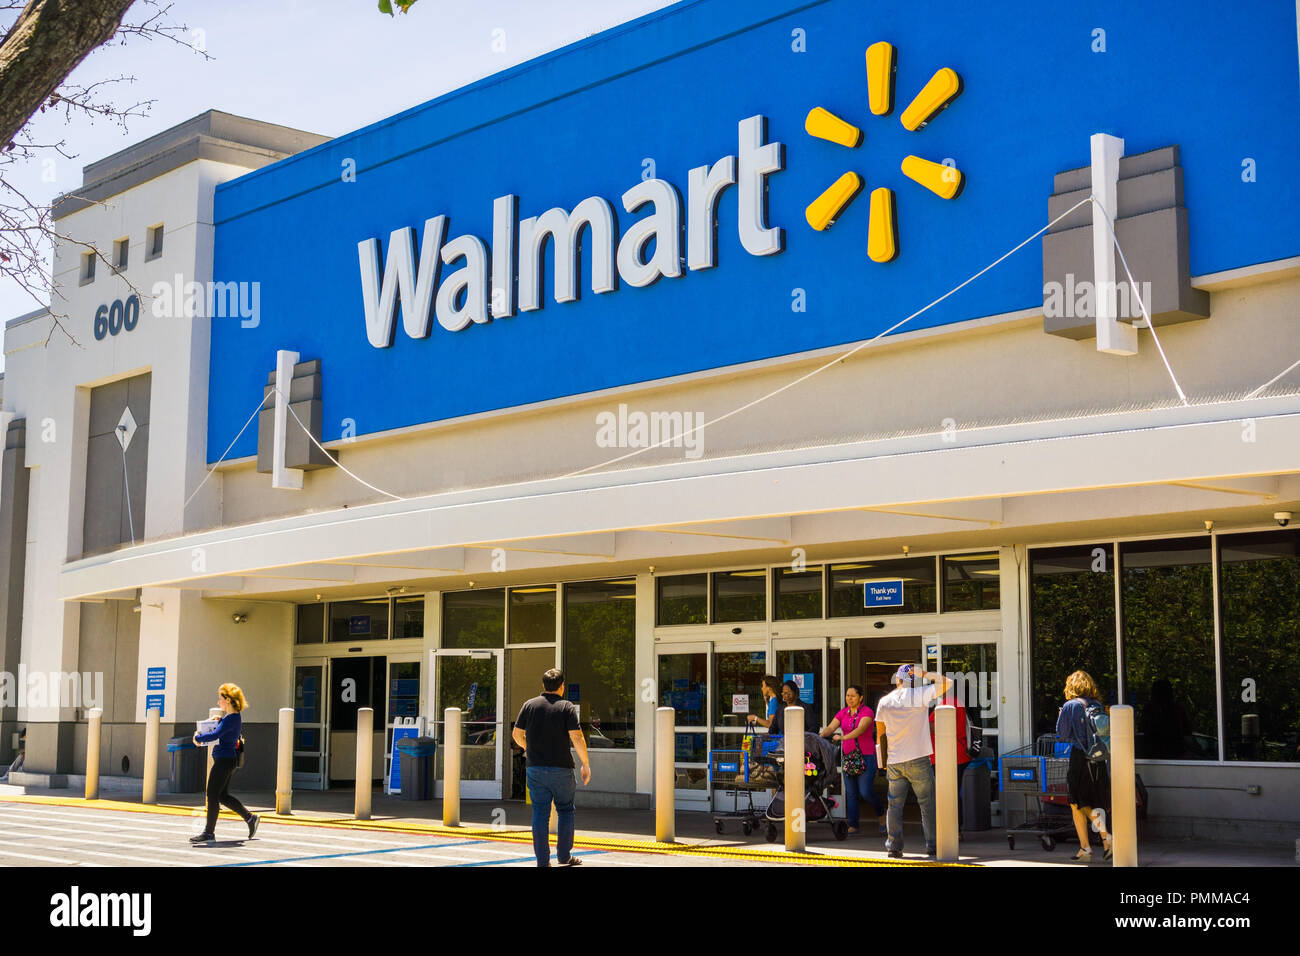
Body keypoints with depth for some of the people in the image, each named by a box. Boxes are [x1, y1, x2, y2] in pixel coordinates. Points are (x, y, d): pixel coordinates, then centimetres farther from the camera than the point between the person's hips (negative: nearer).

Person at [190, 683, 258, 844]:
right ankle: (250, 818, 19)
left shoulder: (231, 719, -18)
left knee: (212, 795, -5)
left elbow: (214, 736, -28)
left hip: (224, 759, -10)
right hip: (227, 760, 10)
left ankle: (209, 832, 0)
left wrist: (198, 737, -13)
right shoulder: (234, 717, 13)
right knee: (223, 796, 15)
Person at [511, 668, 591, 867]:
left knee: (540, 813, 5)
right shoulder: (567, 707, -6)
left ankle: (542, 860, 5)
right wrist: (585, 764, -4)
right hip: (561, 768, -2)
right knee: (565, 810, 13)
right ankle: (564, 856, 13)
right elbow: (577, 738, -13)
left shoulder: (529, 705, 3)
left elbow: (517, 734, 7)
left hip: (535, 767, 2)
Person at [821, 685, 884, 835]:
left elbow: (860, 729, -22)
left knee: (866, 792, -10)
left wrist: (842, 737, -34)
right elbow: (830, 728, 1)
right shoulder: (843, 713, 10)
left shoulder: (867, 712, -7)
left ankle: (881, 814, 17)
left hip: (866, 755, -5)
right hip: (847, 755, 5)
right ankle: (853, 825, 10)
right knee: (851, 793, 4)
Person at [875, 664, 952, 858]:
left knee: (895, 804, 9)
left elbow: (880, 734, 11)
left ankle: (893, 845, 7)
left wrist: (884, 762, 19)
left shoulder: (884, 702, 5)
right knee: (928, 803, 5)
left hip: (894, 762, 3)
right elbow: (947, 682, -3)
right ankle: (933, 845, 4)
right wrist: (924, 673, 2)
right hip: (918, 760, -3)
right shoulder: (919, 695, -7)